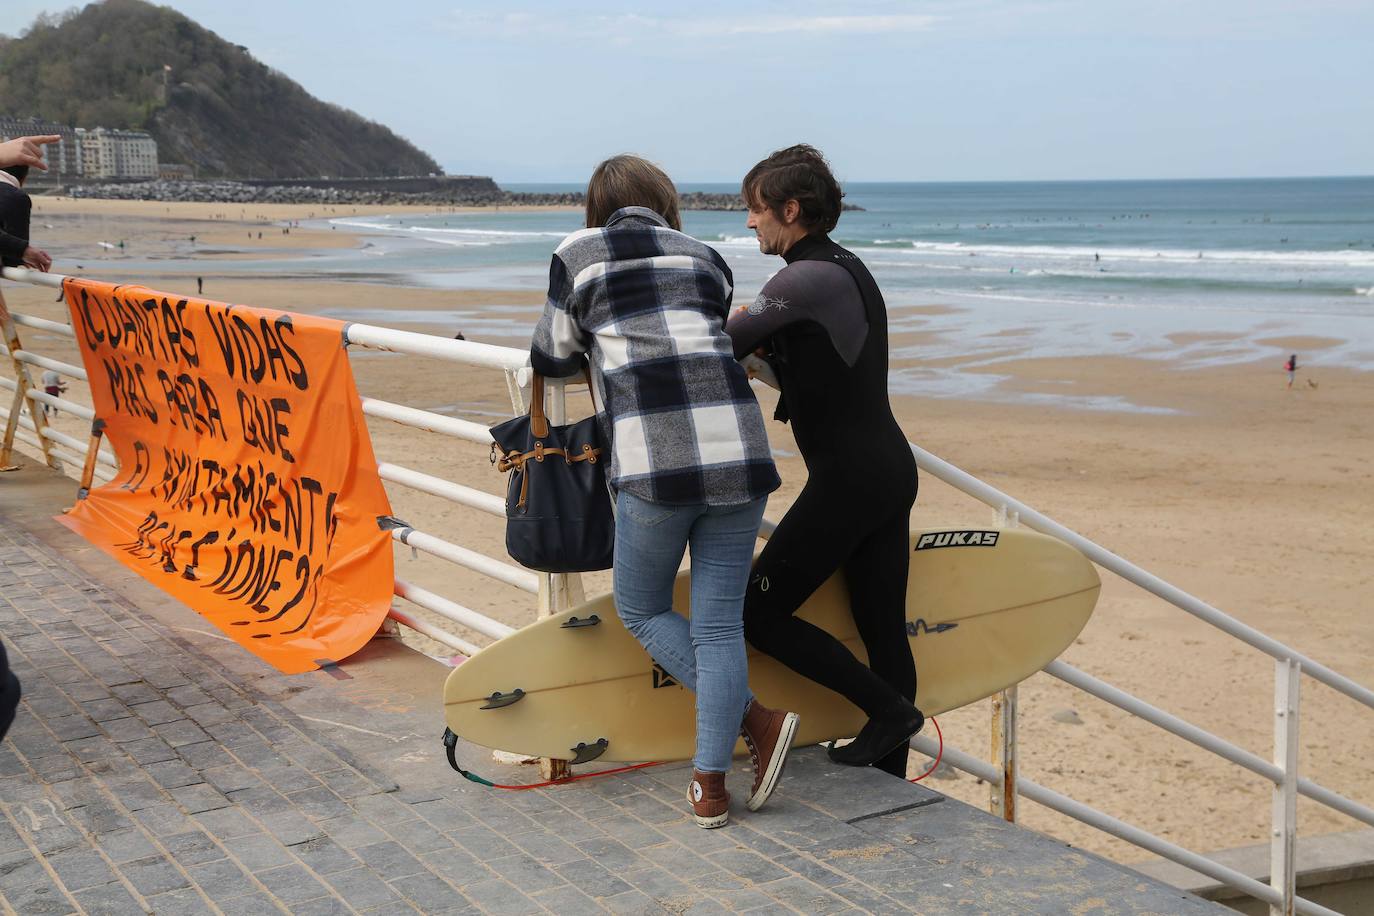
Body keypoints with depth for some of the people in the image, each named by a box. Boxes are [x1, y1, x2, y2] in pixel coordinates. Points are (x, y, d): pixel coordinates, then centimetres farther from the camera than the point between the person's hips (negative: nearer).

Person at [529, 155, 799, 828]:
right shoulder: (706, 258, 21)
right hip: (739, 450, 3)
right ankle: (710, 785, 12)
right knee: (719, 622, 10)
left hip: (654, 460, -3)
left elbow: (553, 359, 19)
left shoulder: (579, 252, 13)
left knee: (641, 610, 17)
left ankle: (758, 721, 6)